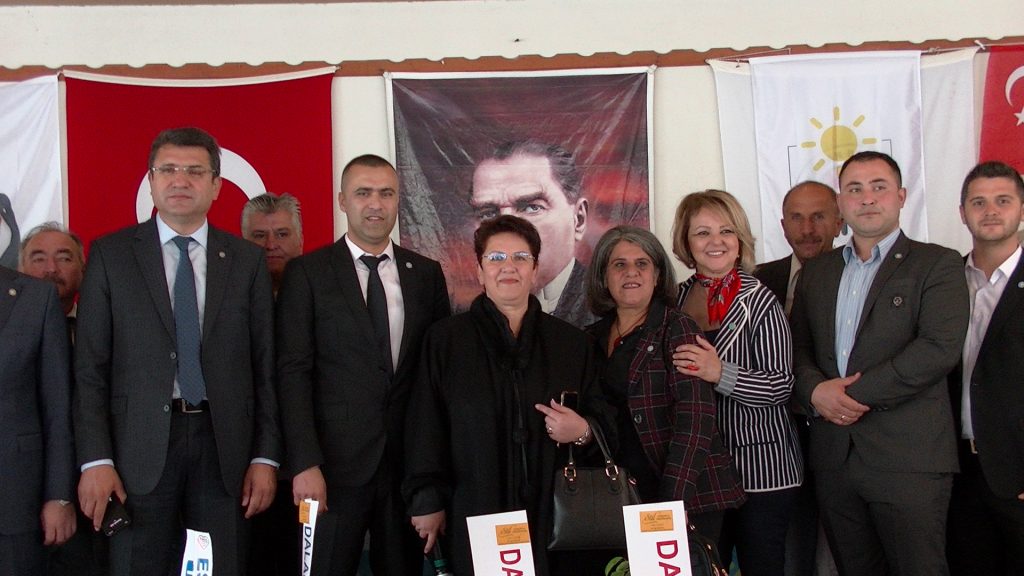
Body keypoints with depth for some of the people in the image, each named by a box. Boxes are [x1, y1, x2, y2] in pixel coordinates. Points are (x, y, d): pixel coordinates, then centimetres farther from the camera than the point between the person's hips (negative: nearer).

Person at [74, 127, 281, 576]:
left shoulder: (247, 261, 8)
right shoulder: (111, 254, 4)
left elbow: (264, 366, 6)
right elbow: (89, 366, 1)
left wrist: (266, 456, 1)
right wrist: (95, 459, -7)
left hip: (223, 447, 1)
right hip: (140, 451, -1)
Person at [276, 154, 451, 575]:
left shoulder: (426, 273, 9)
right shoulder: (307, 273, 0)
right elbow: (293, 372, -5)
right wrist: (304, 463, -13)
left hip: (408, 462, 3)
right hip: (336, 462, -3)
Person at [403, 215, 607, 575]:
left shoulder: (572, 343, 10)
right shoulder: (445, 339, 4)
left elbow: (602, 421, 16)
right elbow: (424, 425, 1)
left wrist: (582, 432, -6)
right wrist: (427, 503, -3)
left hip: (553, 516, 2)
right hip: (474, 516, -2)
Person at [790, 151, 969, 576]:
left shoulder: (937, 265, 0)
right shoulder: (815, 273, 17)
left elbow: (940, 348, -13)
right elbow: (798, 348, 14)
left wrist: (858, 393, -15)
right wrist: (816, 390, -8)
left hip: (908, 460, -4)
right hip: (834, 457, 5)